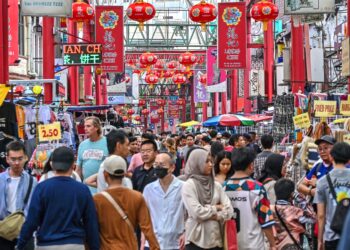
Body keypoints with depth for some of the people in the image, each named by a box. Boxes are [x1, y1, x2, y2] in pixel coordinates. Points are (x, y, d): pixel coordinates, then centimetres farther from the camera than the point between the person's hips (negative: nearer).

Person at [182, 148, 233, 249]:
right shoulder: (188, 185, -6)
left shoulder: (216, 185, 8)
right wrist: (216, 208, -3)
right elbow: (197, 212, -15)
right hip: (197, 239, -4)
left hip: (216, 238, 4)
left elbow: (229, 211, 2)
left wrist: (213, 216, -11)